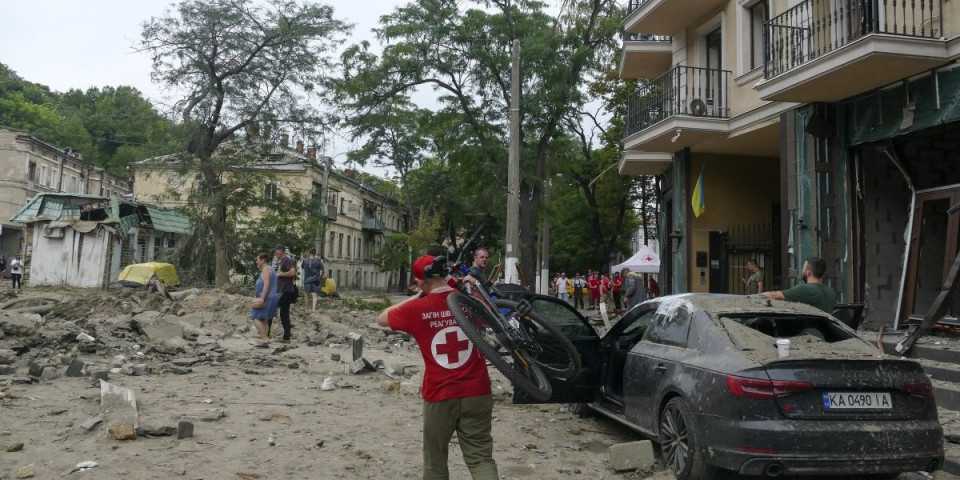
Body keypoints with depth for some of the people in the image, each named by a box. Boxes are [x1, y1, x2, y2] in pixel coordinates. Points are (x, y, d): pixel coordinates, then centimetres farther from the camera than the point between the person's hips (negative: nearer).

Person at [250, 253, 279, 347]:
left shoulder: (265, 270, -11)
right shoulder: (270, 269, 20)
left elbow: (266, 284, -23)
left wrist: (262, 298, -28)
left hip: (266, 298, -10)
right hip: (272, 297, 10)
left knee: (256, 318, -10)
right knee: (264, 320, 11)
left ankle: (265, 339, -16)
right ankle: (265, 341, 9)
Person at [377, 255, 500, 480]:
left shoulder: (417, 309, -9)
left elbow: (382, 318, 10)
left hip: (439, 396, -1)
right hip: (476, 393, 2)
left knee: (435, 461, 16)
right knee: (480, 457, 6)